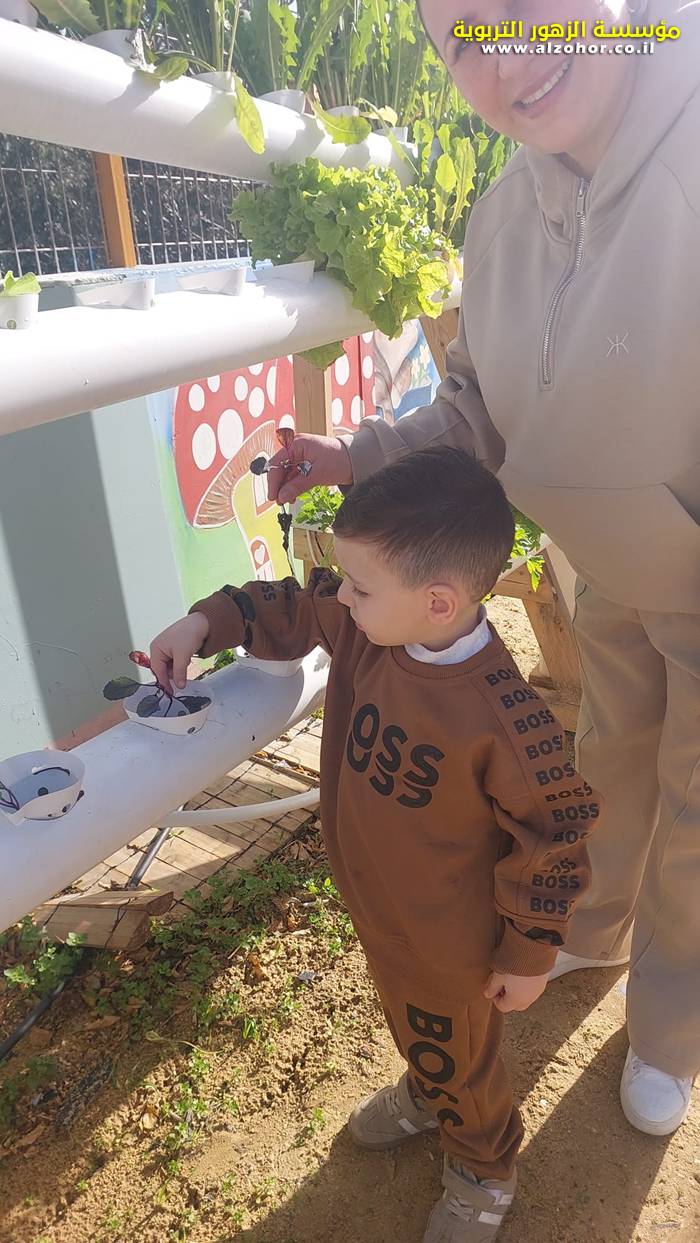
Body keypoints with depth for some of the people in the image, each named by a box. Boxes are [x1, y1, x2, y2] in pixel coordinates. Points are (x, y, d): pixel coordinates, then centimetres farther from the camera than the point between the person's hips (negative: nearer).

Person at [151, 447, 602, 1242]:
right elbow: (290, 611, 1)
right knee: (408, 1023, 35)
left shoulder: (504, 719, -37)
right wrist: (207, 623, -13)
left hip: (449, 944, -6)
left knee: (458, 1061, 24)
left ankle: (484, 1169, 56)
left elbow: (556, 835, -24)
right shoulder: (362, 625, -18)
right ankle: (424, 1095, 67)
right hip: (373, 907, 6)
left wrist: (529, 955, -12)